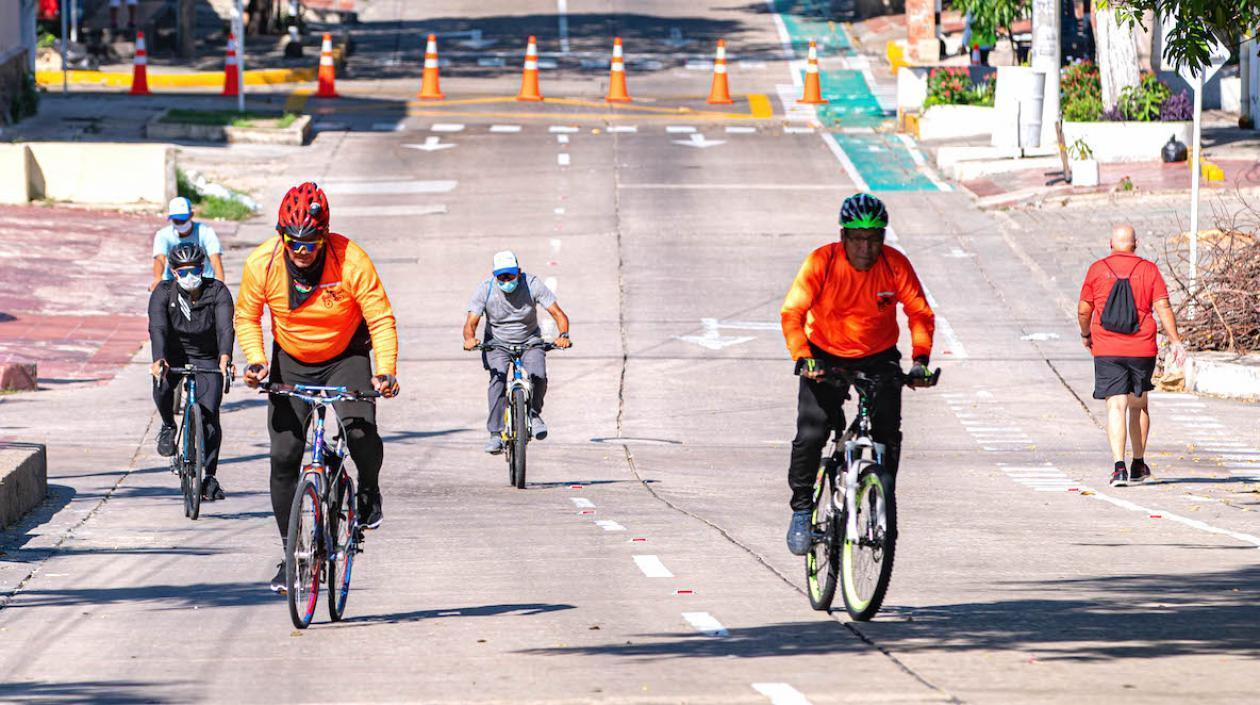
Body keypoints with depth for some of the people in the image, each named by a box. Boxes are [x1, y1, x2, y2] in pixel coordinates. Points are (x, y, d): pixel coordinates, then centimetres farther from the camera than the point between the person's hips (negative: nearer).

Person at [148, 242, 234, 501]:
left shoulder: (217, 291, -15)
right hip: (174, 356, 0)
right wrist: (159, 360, -48)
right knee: (162, 386, -32)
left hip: (207, 359, 0)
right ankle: (168, 426, 0)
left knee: (210, 416, -14)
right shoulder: (163, 293, -15)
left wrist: (225, 357, -50)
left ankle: (209, 476, -2)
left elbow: (225, 326, -30)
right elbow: (157, 327, -29)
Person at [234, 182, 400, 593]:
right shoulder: (262, 264, -18)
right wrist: (255, 360, -18)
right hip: (291, 364, 2)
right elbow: (246, 316, -2)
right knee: (284, 458, -5)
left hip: (346, 359, -2)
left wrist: (386, 371, -32)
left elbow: (381, 318, -20)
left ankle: (369, 490, 5)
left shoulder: (351, 261, -25)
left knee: (360, 431, -28)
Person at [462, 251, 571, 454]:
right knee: (498, 379, -27)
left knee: (538, 376, -26)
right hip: (497, 342, 0)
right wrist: (470, 339, -45)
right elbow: (471, 322, -22)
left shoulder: (532, 285, -18)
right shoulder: (485, 289, -17)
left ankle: (534, 414, 5)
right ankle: (495, 434, -24)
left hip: (529, 341, 0)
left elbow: (558, 314, -20)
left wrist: (563, 336, -41)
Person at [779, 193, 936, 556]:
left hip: (878, 358, 2)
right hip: (825, 356, -1)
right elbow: (792, 312, -24)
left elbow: (921, 314, -12)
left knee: (888, 433, -14)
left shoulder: (896, 265, -15)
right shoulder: (822, 262, -20)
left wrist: (920, 358, -27)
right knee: (811, 434, -15)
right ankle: (801, 509, 3)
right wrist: (803, 358, -38)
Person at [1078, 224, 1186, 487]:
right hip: (1142, 349, 1)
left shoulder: (1097, 270, 1)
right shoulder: (1148, 270, 1)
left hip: (1106, 350, -1)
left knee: (1116, 406, -5)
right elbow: (1163, 307, -6)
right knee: (1139, 405, 17)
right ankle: (1138, 465, 27)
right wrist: (1175, 341, -2)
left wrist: (1086, 334, 23)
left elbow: (1083, 310, 5)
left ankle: (1119, 466, -19)